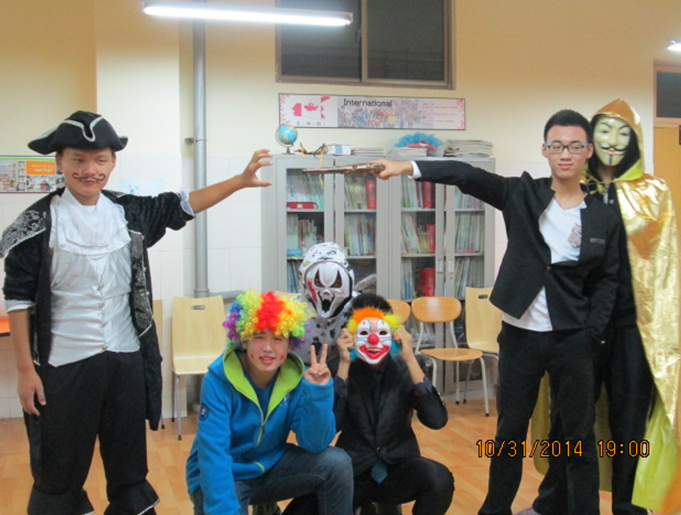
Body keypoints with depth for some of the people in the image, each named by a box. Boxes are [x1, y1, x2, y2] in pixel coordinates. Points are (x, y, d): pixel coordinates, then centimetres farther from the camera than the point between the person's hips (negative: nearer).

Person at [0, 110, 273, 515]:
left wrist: (241, 180, 6)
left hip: (126, 359, 4)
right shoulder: (40, 222, -7)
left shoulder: (129, 212, 4)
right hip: (65, 364, -4)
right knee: (61, 471, 8)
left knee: (129, 466, 17)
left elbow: (181, 207, 14)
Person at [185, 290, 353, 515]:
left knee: (337, 464, -17)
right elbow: (213, 454, -29)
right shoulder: (219, 380, -22)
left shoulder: (296, 376, -12)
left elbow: (315, 444, -16)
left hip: (270, 467, 4)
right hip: (220, 477, -3)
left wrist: (318, 391, -29)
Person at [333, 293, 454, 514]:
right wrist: (344, 365, -23)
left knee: (440, 480, -29)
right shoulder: (339, 368, -6)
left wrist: (410, 360, -21)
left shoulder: (407, 366, -4)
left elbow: (437, 420, -17)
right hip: (353, 471, -1)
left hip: (398, 468, 1)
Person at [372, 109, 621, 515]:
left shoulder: (604, 218, 1)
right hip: (520, 335, 0)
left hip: (573, 339, 0)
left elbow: (607, 280, 5)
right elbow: (469, 176, -15)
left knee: (579, 433, 9)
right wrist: (410, 167, -27)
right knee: (510, 429, 13)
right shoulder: (522, 195, -2)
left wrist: (592, 335, -5)